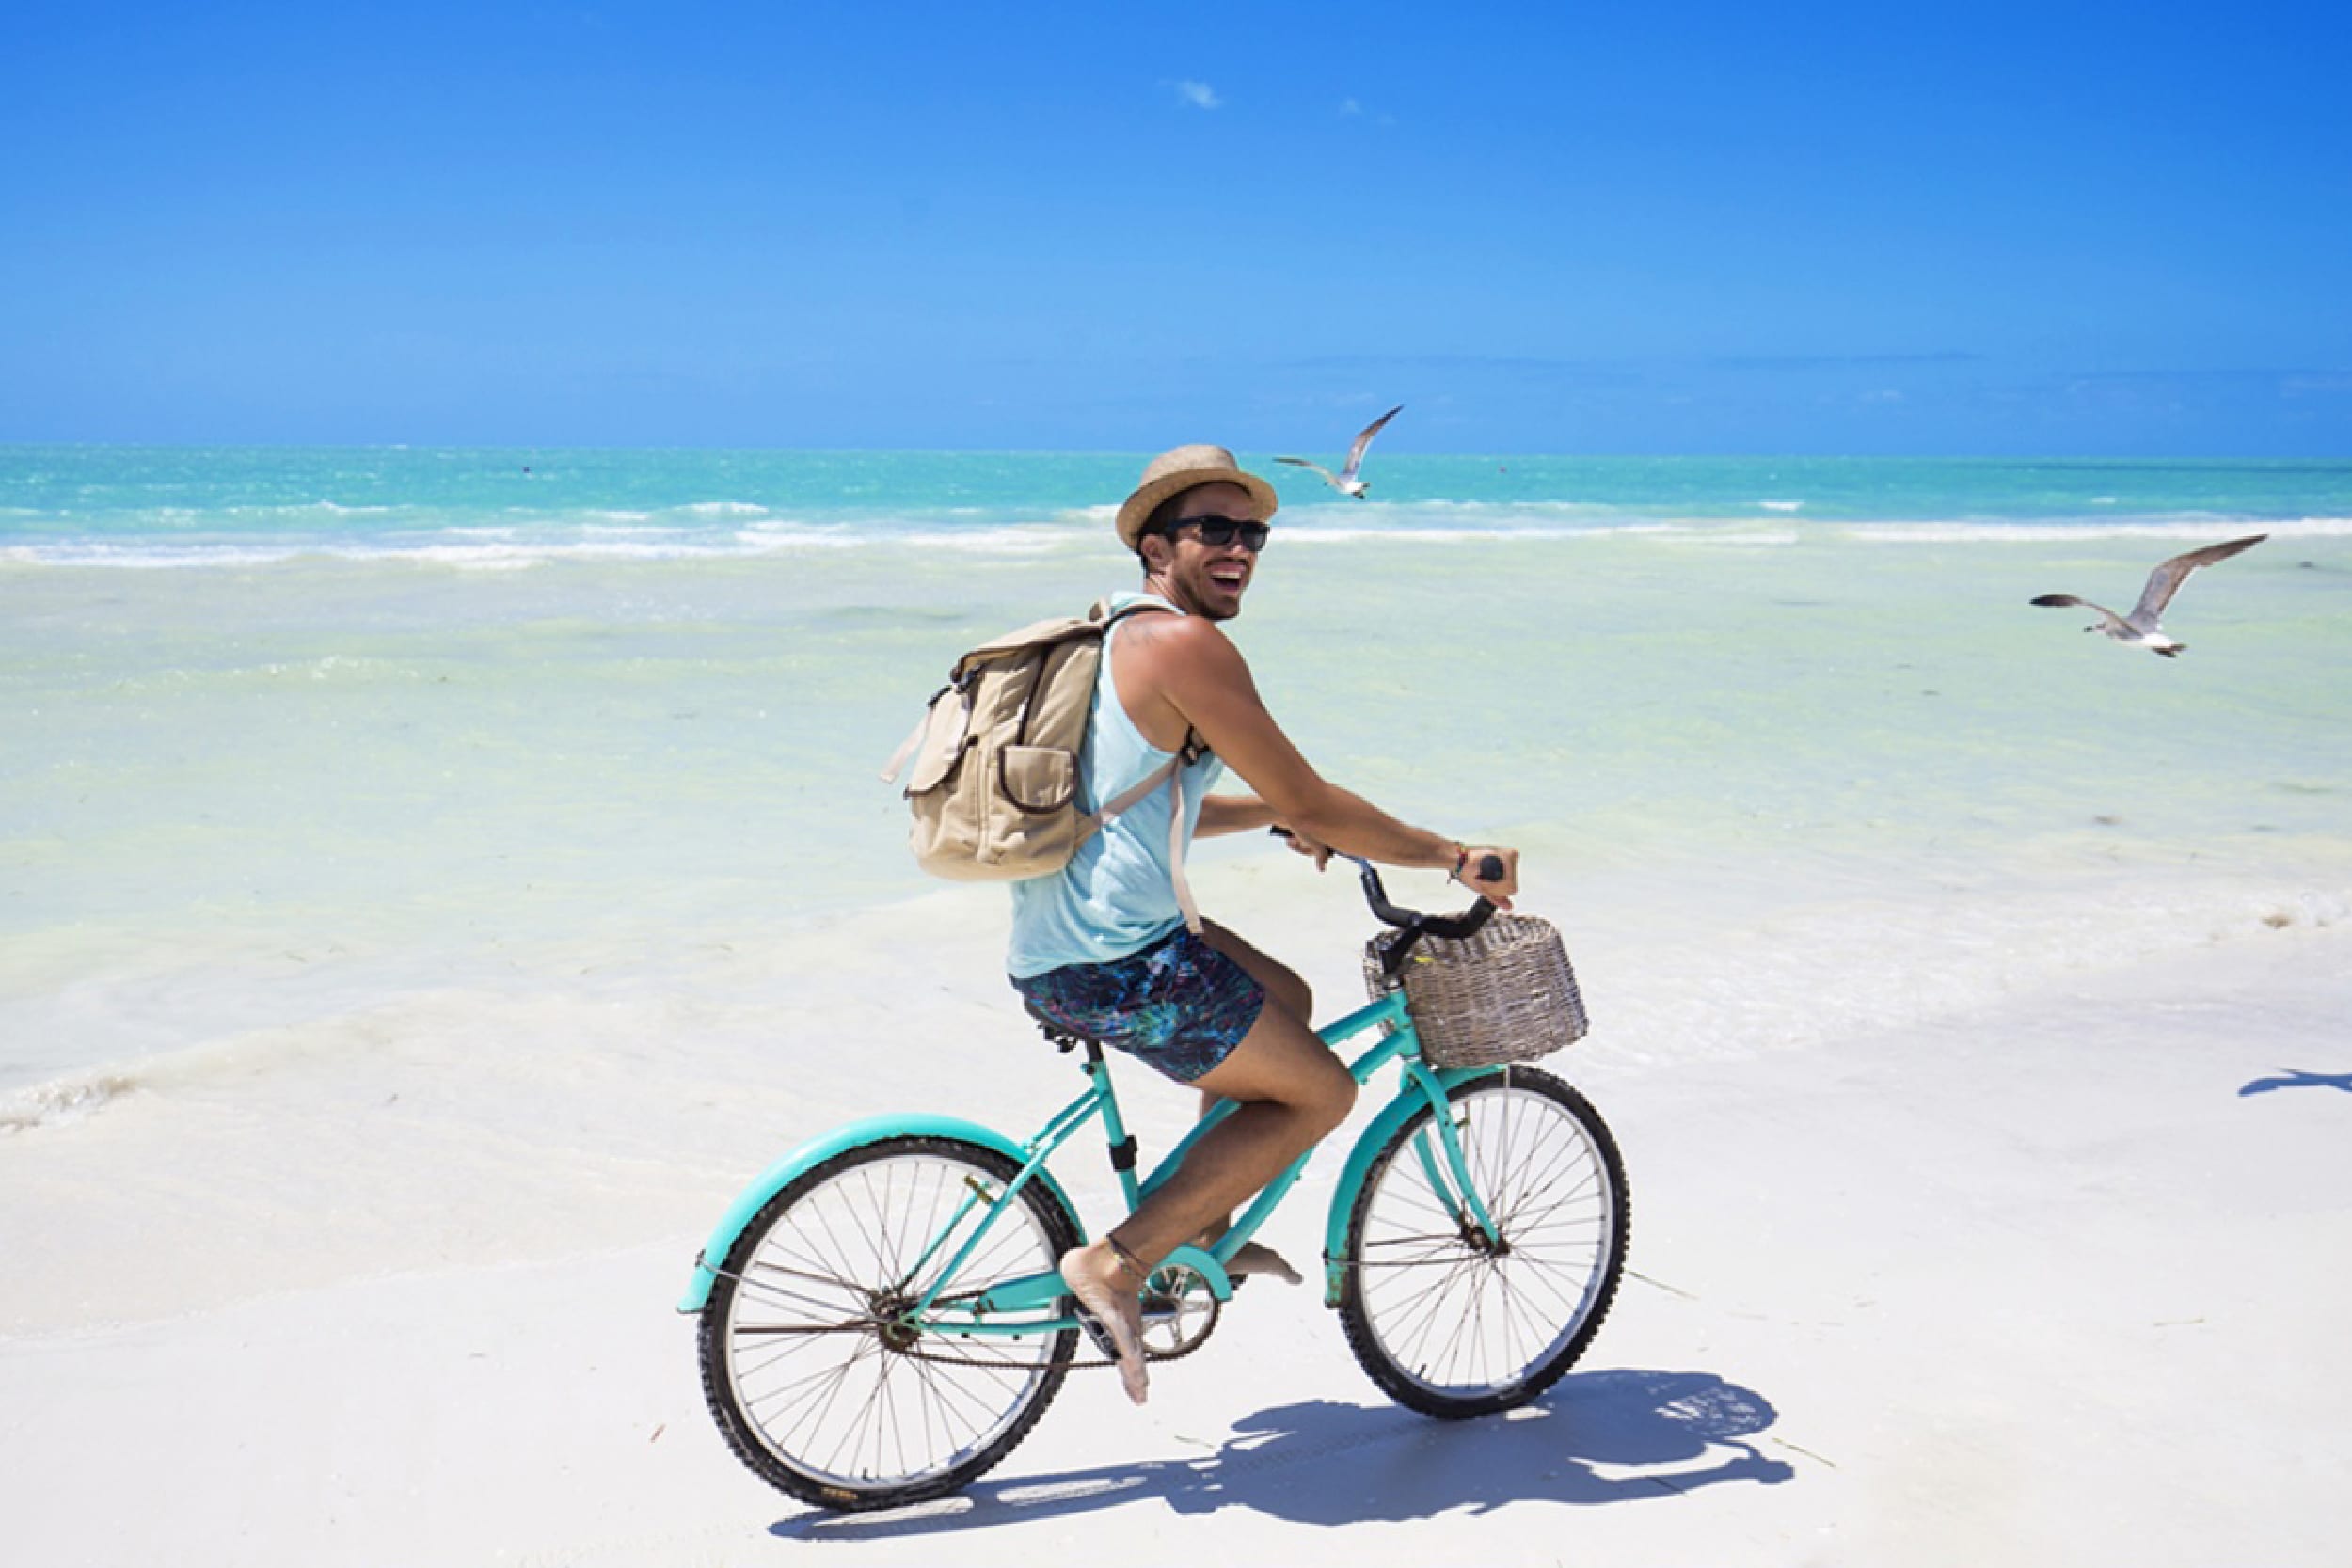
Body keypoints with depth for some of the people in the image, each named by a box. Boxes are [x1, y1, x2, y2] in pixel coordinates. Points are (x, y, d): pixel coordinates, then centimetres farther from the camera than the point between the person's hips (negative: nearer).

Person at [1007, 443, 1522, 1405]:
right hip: (1117, 962, -10)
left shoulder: (1116, 638, 18)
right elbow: (1310, 804, -12)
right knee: (1319, 1092, 5)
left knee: (1287, 1000, 26)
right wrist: (1453, 857, -1)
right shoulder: (1186, 644, -14)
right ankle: (1115, 1264, 0)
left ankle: (1198, 1226, 30)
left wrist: (1271, 813, 28)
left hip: (1051, 950, 10)